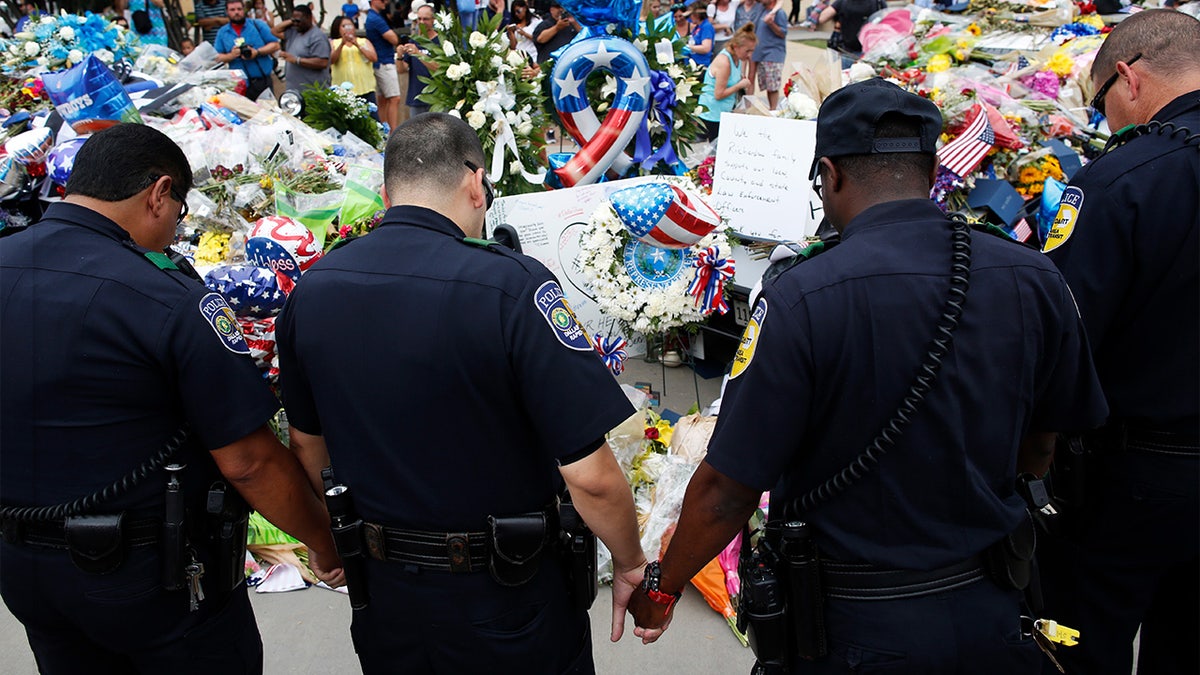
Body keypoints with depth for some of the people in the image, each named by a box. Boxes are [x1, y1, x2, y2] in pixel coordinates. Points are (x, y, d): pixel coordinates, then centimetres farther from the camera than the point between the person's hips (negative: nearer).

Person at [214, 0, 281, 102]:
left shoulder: (258, 25, 8)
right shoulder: (222, 32, 12)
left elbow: (275, 45, 2)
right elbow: (217, 57, 7)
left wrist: (257, 52, -12)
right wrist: (231, 56, -12)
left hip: (262, 81, -1)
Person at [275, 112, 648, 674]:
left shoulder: (313, 288, -6)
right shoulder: (512, 285, -25)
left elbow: (308, 444, 7)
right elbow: (590, 476, -25)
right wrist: (630, 565, -6)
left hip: (383, 589, 5)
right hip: (505, 604, -4)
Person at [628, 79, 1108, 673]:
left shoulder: (799, 301, -24)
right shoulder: (1033, 280, -8)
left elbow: (727, 490, -20)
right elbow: (1039, 454, 5)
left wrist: (662, 585, -2)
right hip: (990, 615, 4)